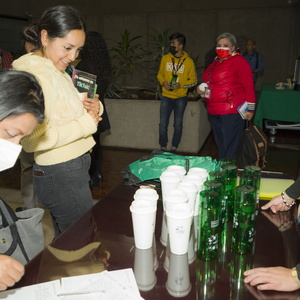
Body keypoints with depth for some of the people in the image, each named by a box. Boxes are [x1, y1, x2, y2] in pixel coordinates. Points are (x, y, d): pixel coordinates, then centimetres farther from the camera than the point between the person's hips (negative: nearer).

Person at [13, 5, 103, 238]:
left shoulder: (57, 70, 13)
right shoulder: (36, 74, -20)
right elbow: (32, 139, -28)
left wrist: (93, 107, -2)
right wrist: (86, 123, -20)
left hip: (72, 169, 10)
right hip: (62, 175, -10)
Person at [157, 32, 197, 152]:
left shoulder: (189, 61, -4)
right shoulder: (165, 58, 2)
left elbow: (193, 80, 0)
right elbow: (160, 74, 13)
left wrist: (181, 85, -16)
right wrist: (163, 82, -9)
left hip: (181, 97, -1)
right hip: (166, 96, 2)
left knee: (178, 124, 7)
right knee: (163, 124, 1)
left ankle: (174, 148, 21)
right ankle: (163, 147, 16)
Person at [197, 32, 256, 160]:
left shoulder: (239, 61, -8)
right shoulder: (216, 62, 17)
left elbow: (249, 86, -11)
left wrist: (250, 109, -13)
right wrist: (201, 88, 11)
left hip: (232, 112, -8)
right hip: (214, 111, 9)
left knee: (229, 150, -5)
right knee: (220, 146, 17)